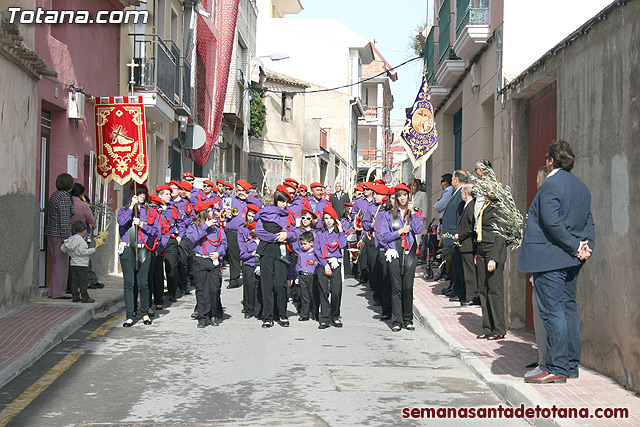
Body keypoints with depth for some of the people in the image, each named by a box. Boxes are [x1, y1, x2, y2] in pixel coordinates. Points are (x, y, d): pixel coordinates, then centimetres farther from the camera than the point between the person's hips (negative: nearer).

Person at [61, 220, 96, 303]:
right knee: (83, 282, -2)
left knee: (74, 282, 9)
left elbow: (63, 249, 11)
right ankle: (85, 298, -1)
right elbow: (83, 251, -23)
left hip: (72, 265, 8)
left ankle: (75, 297, 12)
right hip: (82, 265, -8)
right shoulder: (81, 240, -16)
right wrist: (92, 250, -13)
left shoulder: (70, 240, 8)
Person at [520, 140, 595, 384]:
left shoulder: (550, 185, -13)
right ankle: (572, 365, 20)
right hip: (571, 261, 9)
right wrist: (587, 245, 0)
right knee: (568, 308, 14)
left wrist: (576, 247, -15)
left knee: (553, 311, -7)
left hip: (550, 258, -9)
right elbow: (588, 221, 12)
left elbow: (553, 223, -21)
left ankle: (557, 369, -5)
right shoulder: (581, 186, 14)